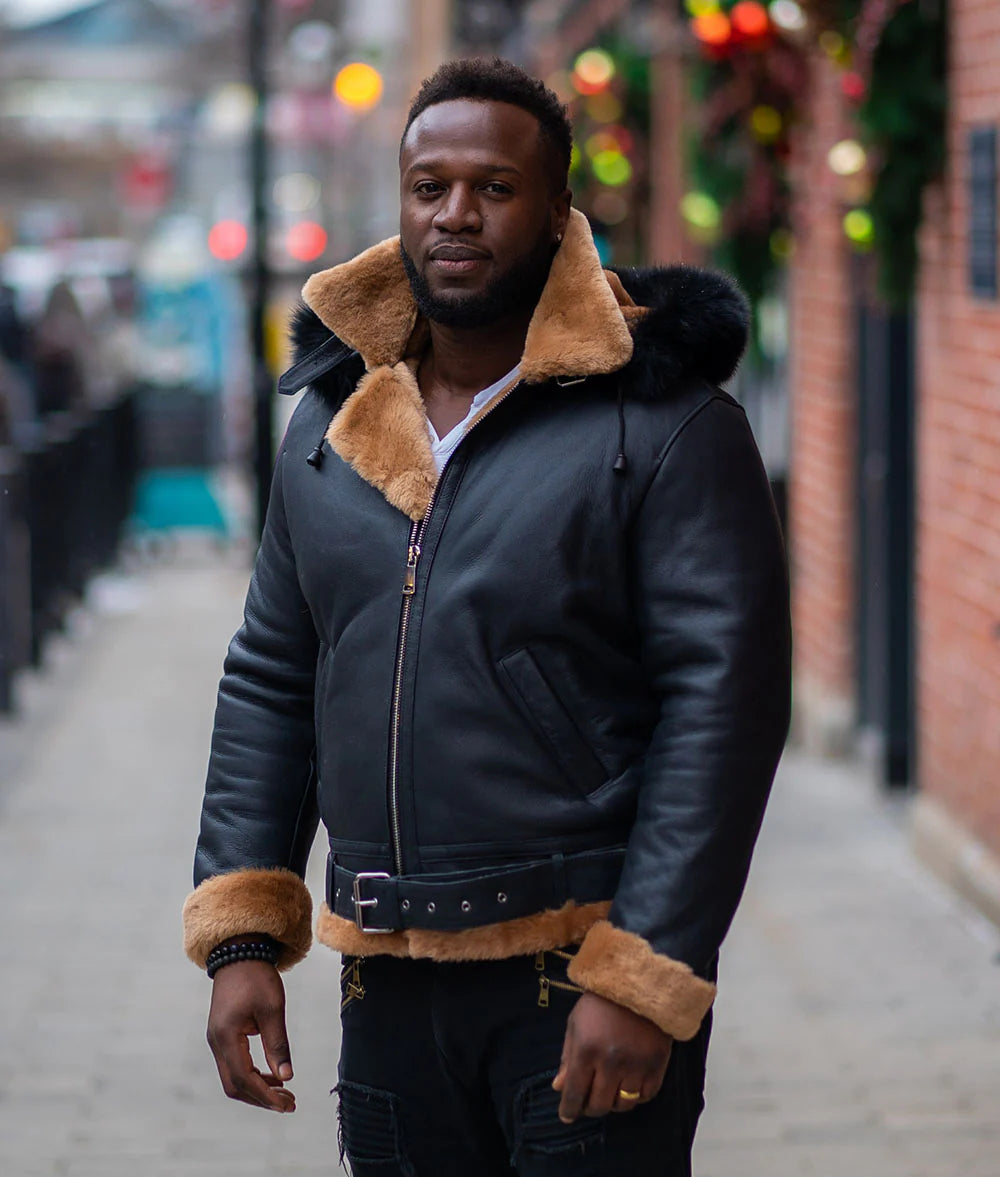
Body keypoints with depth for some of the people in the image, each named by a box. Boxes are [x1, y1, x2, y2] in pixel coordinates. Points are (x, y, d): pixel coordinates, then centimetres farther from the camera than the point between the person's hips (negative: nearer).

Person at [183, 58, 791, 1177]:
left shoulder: (668, 424, -7)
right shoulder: (329, 421, 10)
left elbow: (725, 704, -11)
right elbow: (269, 684, 14)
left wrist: (642, 981, -16)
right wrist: (241, 938, 5)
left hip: (586, 985, -5)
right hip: (389, 990, 5)